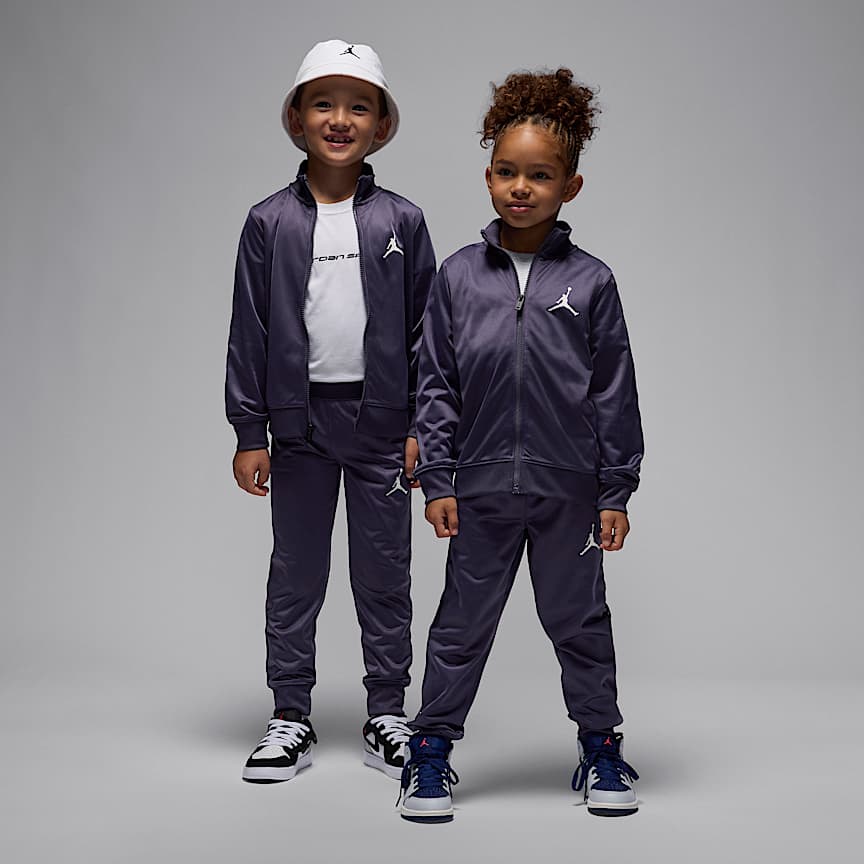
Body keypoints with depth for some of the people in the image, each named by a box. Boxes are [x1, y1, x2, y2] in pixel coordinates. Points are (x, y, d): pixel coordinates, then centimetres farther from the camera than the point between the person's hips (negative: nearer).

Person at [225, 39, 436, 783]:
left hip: (382, 420, 0)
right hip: (299, 418, 0)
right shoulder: (270, 222, 2)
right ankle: (291, 718, 18)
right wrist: (249, 431, -1)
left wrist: (422, 424, -1)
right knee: (295, 574, 8)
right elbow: (249, 330, 3)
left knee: (385, 574, 7)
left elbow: (425, 328, 4)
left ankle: (387, 715, 19)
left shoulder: (401, 221, 3)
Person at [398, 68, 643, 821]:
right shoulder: (459, 277, -1)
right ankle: (432, 748, 25)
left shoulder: (590, 282, -4)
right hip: (481, 489, 1)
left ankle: (601, 746, 30)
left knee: (579, 619, 14)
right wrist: (438, 482, -1)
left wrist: (616, 492, -1)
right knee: (463, 623, 11)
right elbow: (436, 385, 2)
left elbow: (614, 393, -1)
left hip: (569, 491, 0)